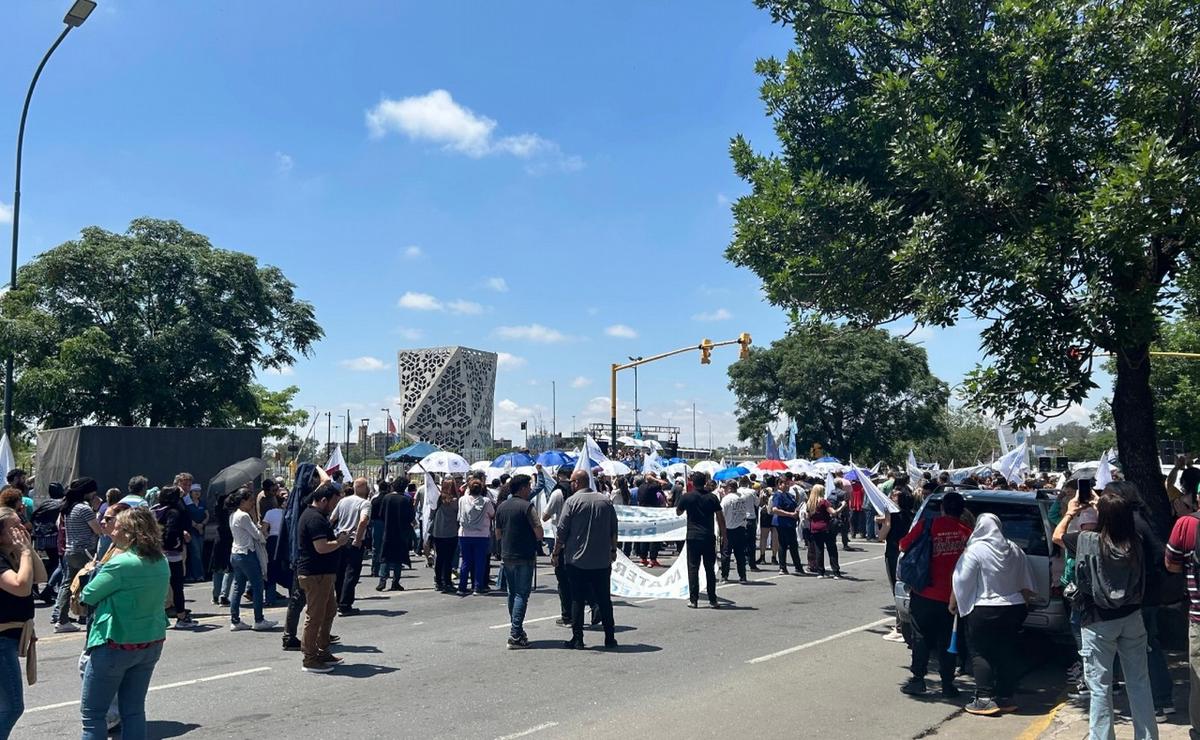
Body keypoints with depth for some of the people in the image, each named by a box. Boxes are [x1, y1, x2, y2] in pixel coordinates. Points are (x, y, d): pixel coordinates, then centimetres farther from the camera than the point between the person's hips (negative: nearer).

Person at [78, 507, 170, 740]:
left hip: (117, 645, -7)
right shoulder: (162, 562, 2)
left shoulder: (121, 563, -19)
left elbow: (87, 597, -11)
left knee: (92, 712, 8)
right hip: (152, 644, 7)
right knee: (134, 710, 14)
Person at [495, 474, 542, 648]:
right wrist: (534, 539, 4)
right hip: (524, 557, -7)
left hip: (506, 556, 7)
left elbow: (498, 533, 15)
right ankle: (515, 635, -11)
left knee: (512, 593, 17)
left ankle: (517, 630, 24)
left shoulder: (502, 507, 9)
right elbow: (539, 532, -16)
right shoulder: (527, 506, -12)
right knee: (522, 595, -5)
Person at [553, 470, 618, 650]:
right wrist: (613, 550, 21)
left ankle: (577, 639, 4)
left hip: (577, 560, -4)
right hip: (602, 561, 4)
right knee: (604, 599, 11)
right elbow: (614, 530, 11)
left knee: (577, 600, 3)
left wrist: (556, 553, 3)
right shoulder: (605, 501, 5)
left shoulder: (572, 501, -8)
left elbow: (562, 531, -8)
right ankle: (610, 638, 15)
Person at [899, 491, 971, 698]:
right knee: (947, 642, 12)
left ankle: (918, 679, 10)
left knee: (921, 638, 9)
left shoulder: (927, 525, -9)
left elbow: (904, 546, -4)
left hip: (925, 595, -2)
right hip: (952, 597, 2)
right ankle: (947, 685, 16)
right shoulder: (967, 532, -4)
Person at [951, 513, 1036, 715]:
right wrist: (1023, 600, 28)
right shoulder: (1015, 550, 6)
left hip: (984, 611, -6)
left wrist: (953, 604, 2)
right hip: (1015, 609, 6)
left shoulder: (975, 551, -12)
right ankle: (1006, 697, 19)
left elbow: (960, 581, -11)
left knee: (980, 654, 1)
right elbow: (1026, 584, 14)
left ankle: (985, 699, -2)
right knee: (1007, 653, 13)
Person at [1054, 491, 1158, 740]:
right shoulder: (1135, 543, -5)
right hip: (1132, 618, 4)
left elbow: (1057, 536, 4)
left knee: (1100, 686, 4)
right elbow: (1122, 524, 19)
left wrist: (1070, 513, 18)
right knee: (1139, 682, 14)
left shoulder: (1087, 541, -15)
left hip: (1099, 623, -4)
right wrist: (1103, 506, 26)